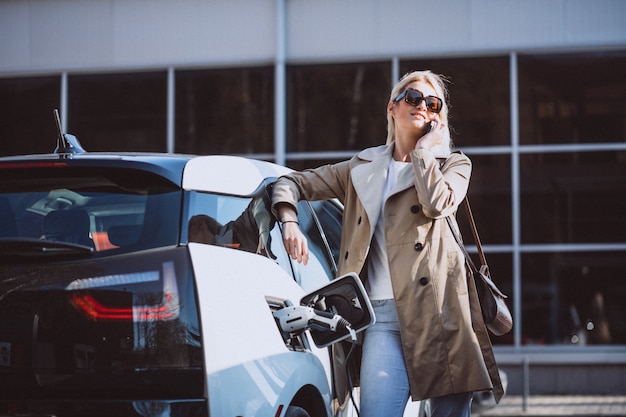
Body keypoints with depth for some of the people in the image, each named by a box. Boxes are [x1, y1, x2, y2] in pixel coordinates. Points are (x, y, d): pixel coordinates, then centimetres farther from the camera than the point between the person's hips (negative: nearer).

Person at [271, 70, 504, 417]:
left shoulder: (453, 165, 14)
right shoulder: (361, 169, 19)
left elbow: (436, 204, -9)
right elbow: (292, 183, 22)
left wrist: (424, 149, 2)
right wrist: (289, 222, 3)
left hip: (439, 307, -1)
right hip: (384, 315, 1)